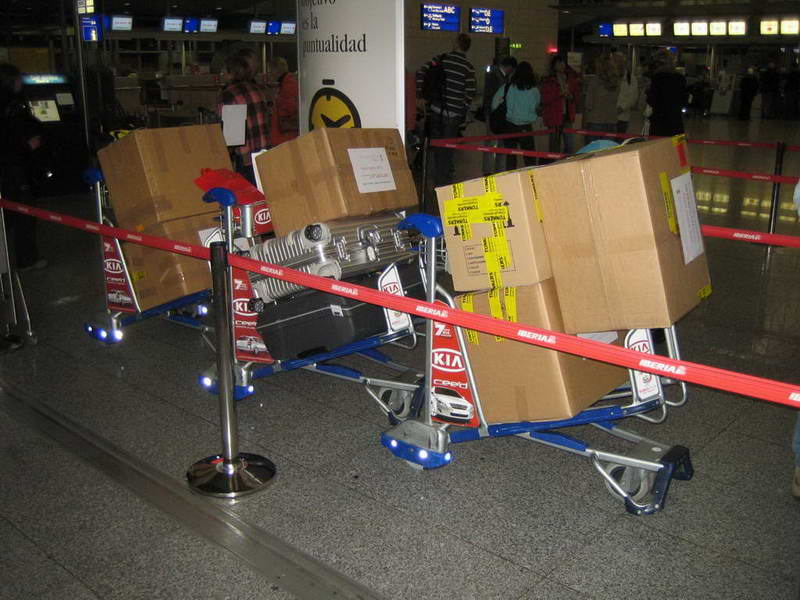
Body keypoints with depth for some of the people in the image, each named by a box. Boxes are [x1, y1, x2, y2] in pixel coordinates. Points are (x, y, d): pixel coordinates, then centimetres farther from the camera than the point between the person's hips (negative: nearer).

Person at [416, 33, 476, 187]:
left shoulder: (441, 59, 3)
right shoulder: (468, 67, -6)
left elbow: (421, 72, -5)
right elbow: (470, 92, -8)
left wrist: (420, 96, 1)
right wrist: (464, 111, 6)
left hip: (435, 111, 3)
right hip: (453, 114, -3)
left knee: (437, 146, 13)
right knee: (448, 148, 6)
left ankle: (438, 180, 21)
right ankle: (445, 180, 9)